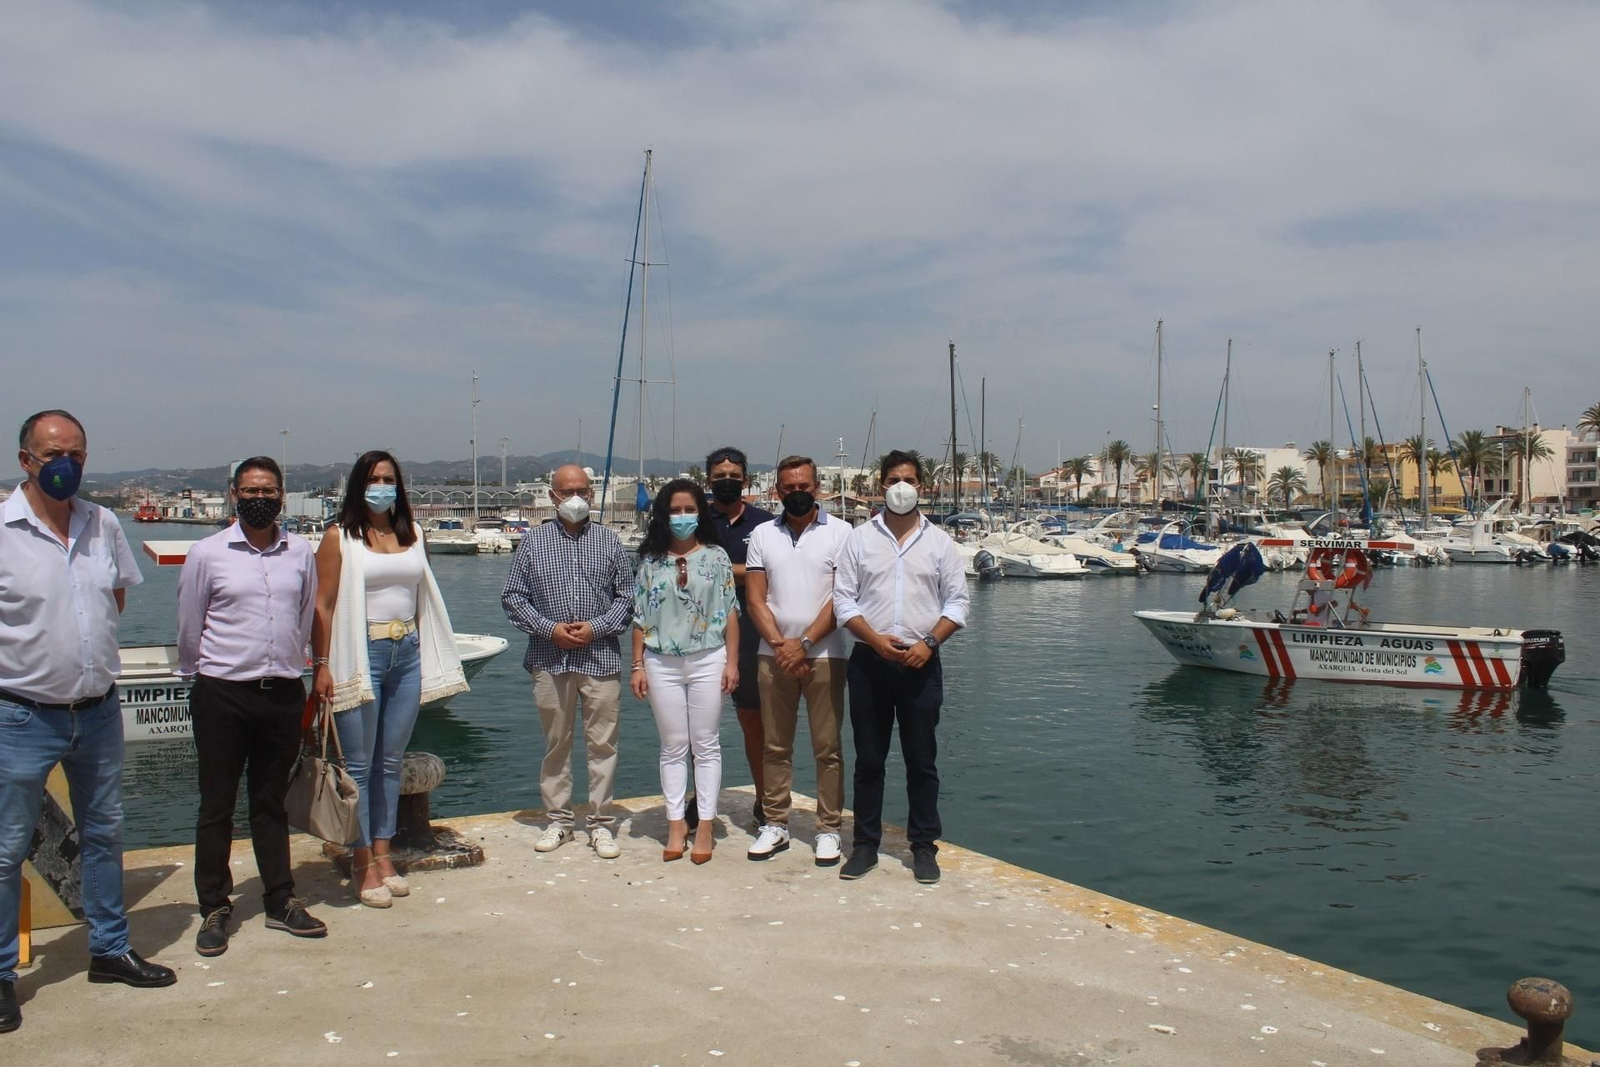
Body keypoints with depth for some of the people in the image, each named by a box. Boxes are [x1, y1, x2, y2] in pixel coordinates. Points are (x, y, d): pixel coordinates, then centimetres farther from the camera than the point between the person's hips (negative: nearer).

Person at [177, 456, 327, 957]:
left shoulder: (300, 552, 3)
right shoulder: (207, 554, -3)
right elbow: (189, 628, 5)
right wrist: (203, 679, 12)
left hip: (283, 693, 2)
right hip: (222, 695, -2)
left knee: (271, 804, 14)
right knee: (216, 807, 6)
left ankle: (281, 902, 23)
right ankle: (214, 910, 18)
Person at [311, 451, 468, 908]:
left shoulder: (413, 535, 11)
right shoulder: (339, 538, -2)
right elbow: (323, 605, -4)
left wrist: (432, 657, 11)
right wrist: (322, 664, -10)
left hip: (407, 655, 5)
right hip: (361, 654, -4)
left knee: (391, 762, 11)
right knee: (359, 764, 1)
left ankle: (383, 854, 20)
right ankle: (362, 865, 9)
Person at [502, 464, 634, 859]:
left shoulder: (609, 541, 7)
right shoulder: (532, 542, 7)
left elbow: (627, 595, 6)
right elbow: (513, 596, 5)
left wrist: (597, 627, -9)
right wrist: (549, 628, -8)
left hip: (601, 657, 0)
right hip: (550, 659, 1)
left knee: (603, 743, 1)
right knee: (556, 743, 8)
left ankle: (601, 823, 11)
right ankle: (558, 820, 21)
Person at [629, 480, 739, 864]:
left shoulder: (716, 557, 2)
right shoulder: (651, 560, 5)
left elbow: (730, 612, 1)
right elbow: (640, 617, 6)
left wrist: (732, 662, -4)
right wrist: (638, 666, 1)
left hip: (707, 660, -1)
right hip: (662, 664, 1)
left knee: (706, 745, 3)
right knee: (673, 747, 7)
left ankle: (705, 827, 11)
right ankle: (676, 826, 15)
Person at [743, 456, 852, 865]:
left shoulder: (839, 532, 0)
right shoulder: (762, 535, 8)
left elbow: (840, 598, -6)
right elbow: (756, 599, 4)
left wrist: (804, 643, -13)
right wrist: (779, 644, -9)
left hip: (824, 655, -2)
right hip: (774, 655, 3)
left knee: (827, 748, 2)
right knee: (776, 747, 9)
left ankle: (829, 829, 11)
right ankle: (776, 824, 18)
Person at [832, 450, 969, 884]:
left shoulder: (939, 541, 6)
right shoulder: (860, 538, 4)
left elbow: (957, 601, 4)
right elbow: (844, 599, 0)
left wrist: (929, 642, -10)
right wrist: (875, 638, -13)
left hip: (920, 663, 0)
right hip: (869, 662, 0)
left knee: (922, 760, 6)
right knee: (868, 759, 7)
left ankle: (923, 846, 16)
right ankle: (865, 844, 17)